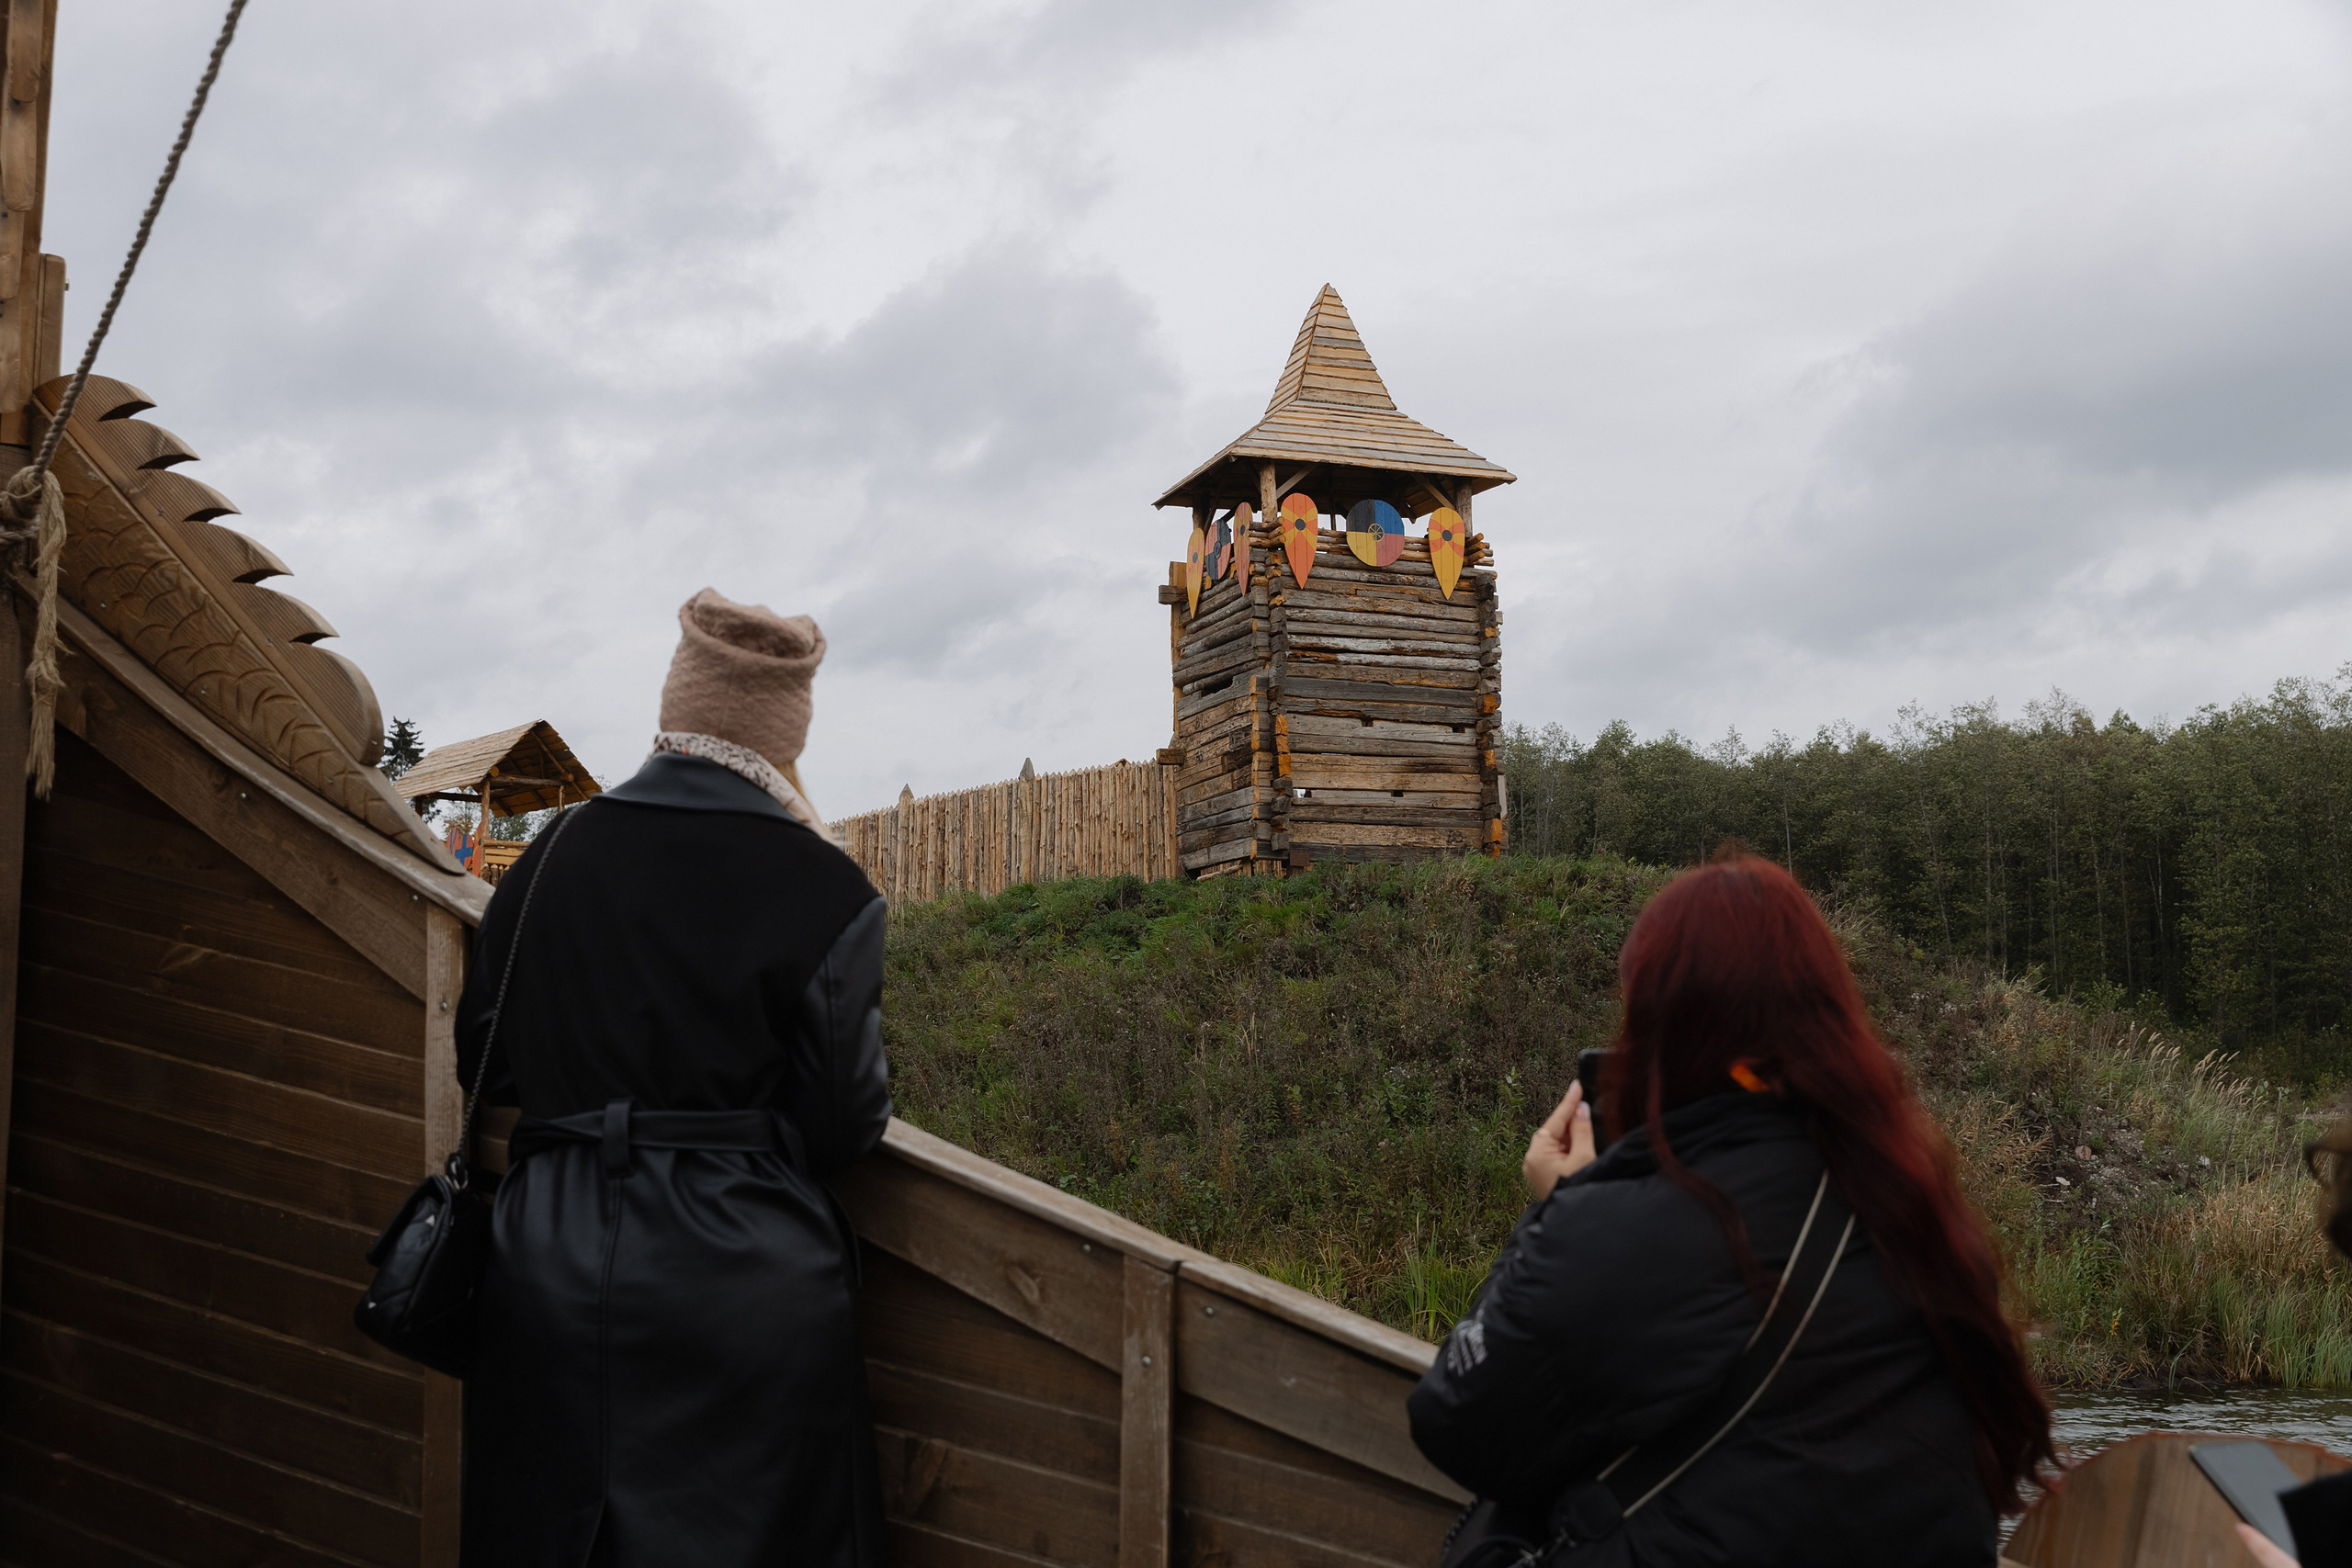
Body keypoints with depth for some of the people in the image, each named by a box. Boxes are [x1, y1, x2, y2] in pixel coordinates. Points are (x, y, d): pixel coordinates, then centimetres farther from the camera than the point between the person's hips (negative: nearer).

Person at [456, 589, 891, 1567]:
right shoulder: (822, 890, -13)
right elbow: (845, 1125, -11)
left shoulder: (552, 858, -1)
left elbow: (484, 1061, 8)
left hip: (555, 1264, 4)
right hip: (748, 1292, -4)